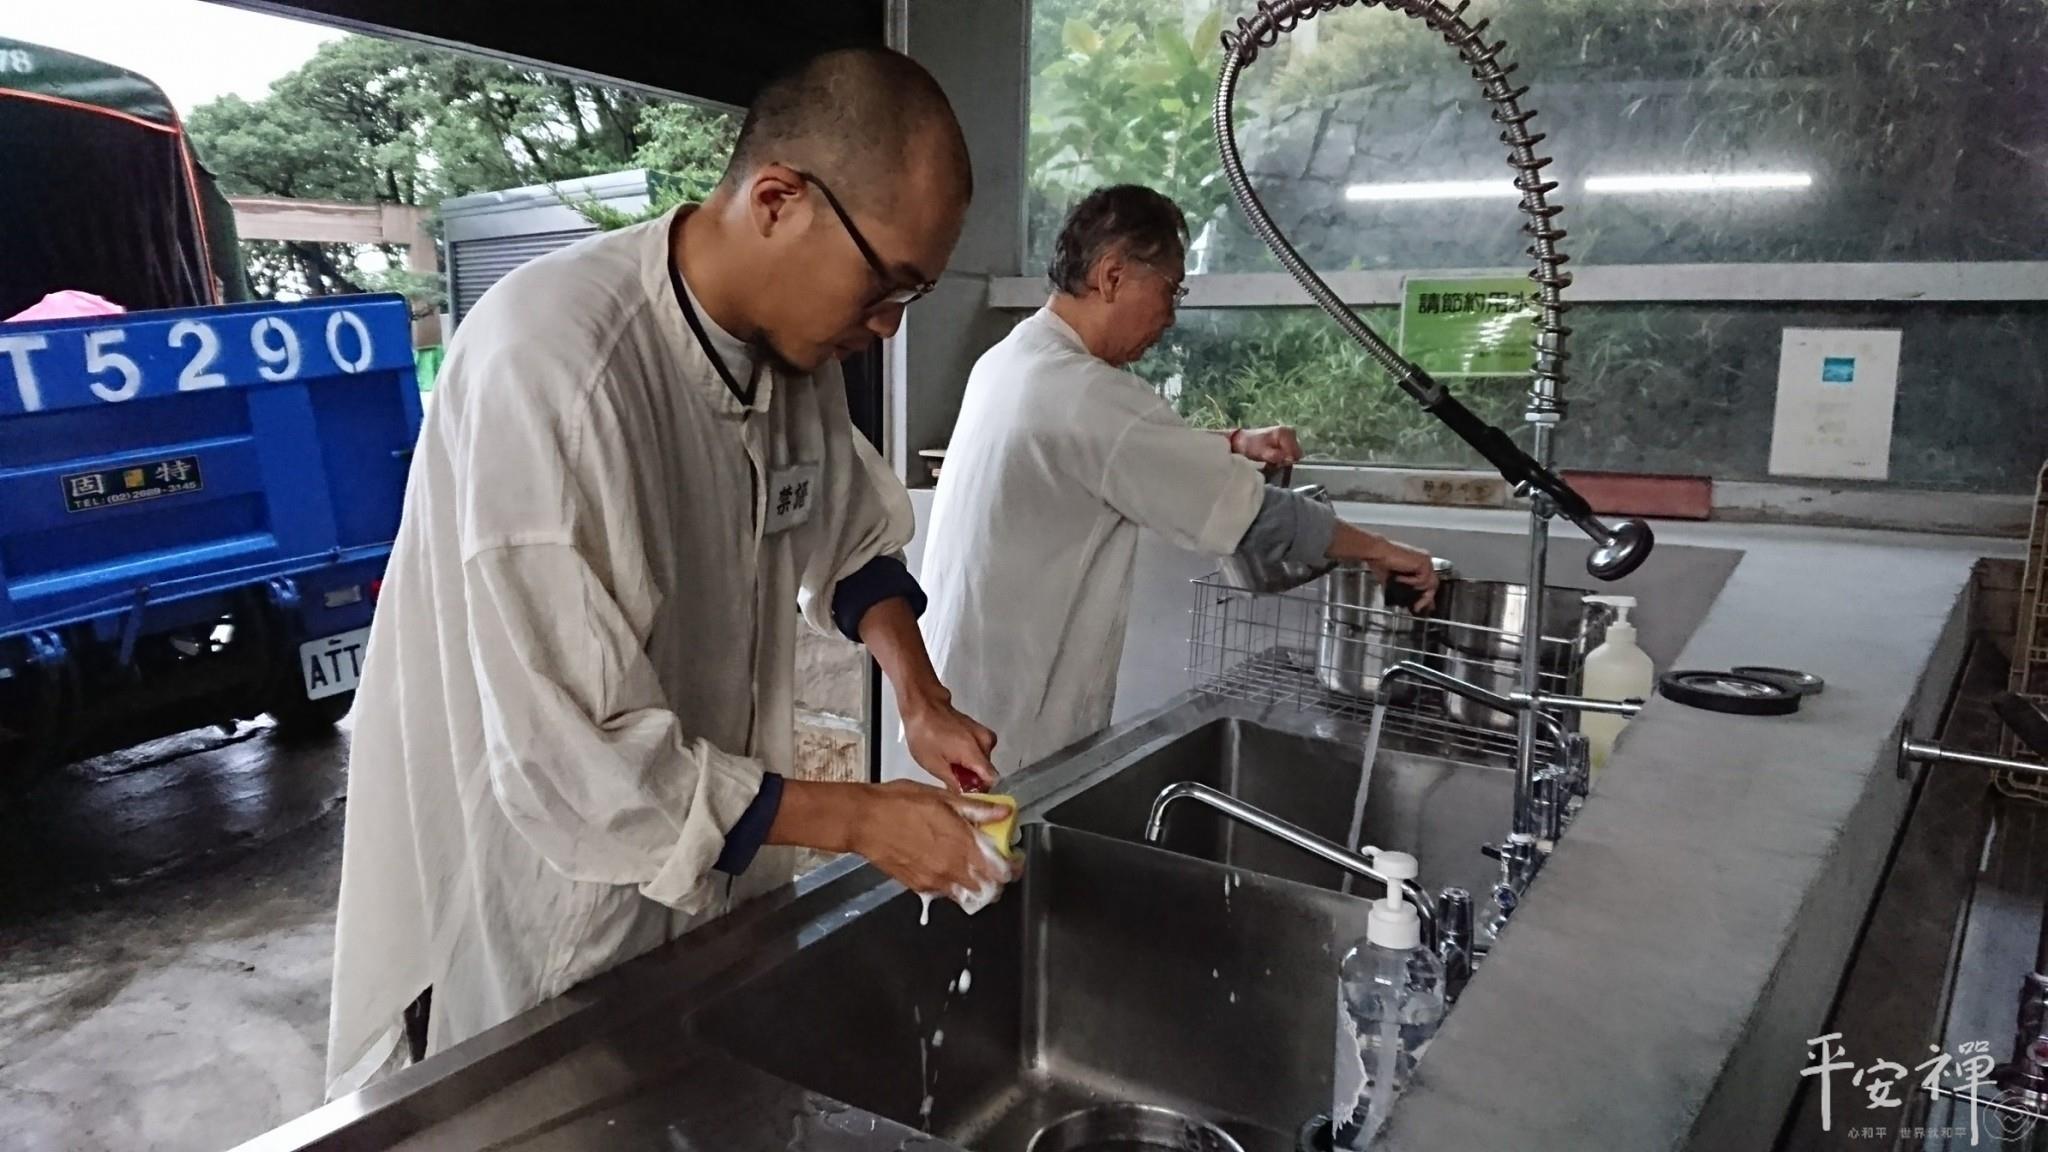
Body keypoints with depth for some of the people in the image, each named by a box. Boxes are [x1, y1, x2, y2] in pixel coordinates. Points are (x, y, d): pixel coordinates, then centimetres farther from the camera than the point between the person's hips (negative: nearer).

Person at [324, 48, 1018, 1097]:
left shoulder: (795, 338, -6)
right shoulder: (551, 363, -29)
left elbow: (852, 532, 13)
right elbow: (577, 762, -27)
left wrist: (922, 701, -2)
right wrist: (859, 822, -20)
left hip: (710, 872, 7)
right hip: (536, 935, -6)